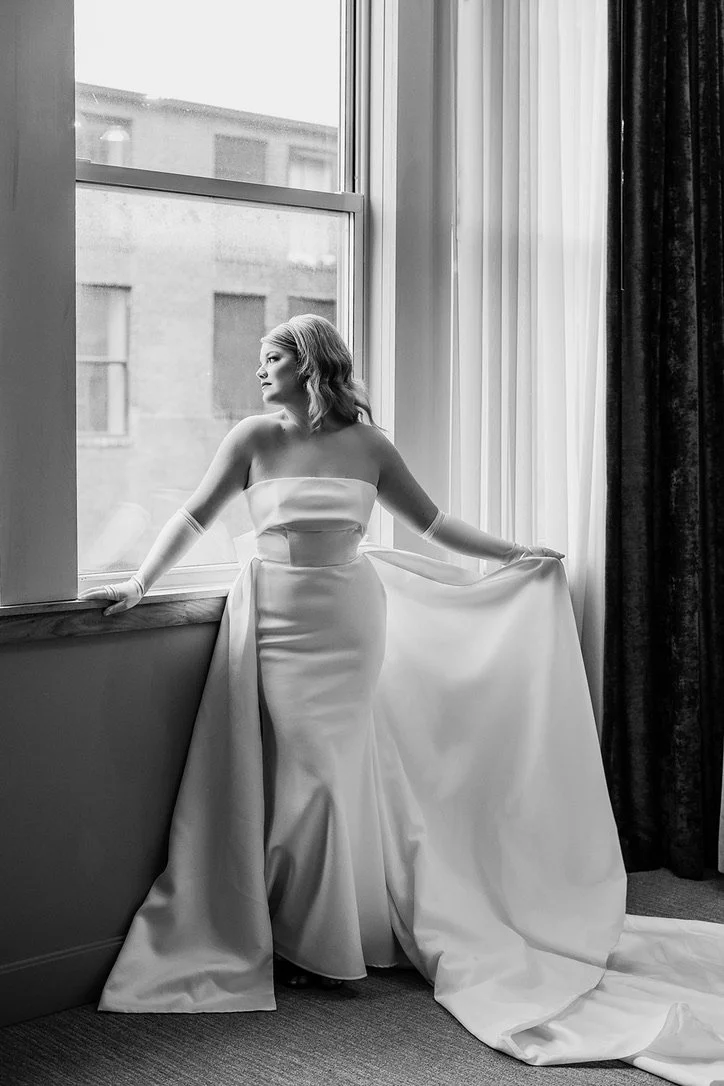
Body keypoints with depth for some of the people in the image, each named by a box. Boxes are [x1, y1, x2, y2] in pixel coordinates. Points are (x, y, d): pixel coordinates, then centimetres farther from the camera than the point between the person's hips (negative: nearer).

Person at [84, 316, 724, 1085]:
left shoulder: (367, 445, 4)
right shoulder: (254, 438, 1)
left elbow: (429, 520, 11)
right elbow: (194, 517, 1)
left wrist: (513, 554, 11)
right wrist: (138, 585, -7)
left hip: (350, 619, 1)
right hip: (278, 617, -1)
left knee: (338, 776, 3)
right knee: (300, 776, -2)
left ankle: (322, 940, 20)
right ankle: (291, 941, 13)